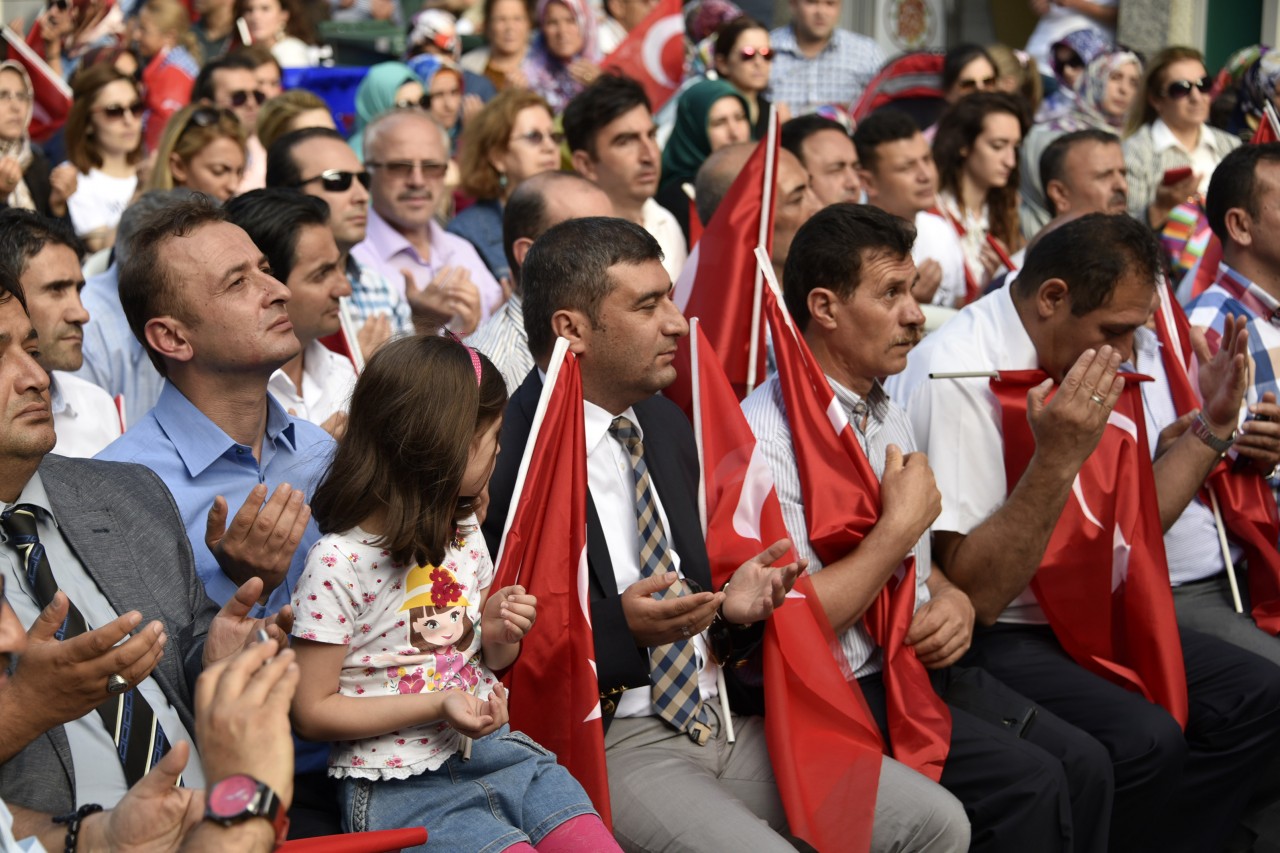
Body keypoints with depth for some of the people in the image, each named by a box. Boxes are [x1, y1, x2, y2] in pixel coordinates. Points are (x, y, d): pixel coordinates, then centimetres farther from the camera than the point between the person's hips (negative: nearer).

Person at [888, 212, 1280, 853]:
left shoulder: (1071, 357, 6)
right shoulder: (956, 374, -20)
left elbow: (1126, 528, 15)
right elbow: (972, 595, -23)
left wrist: (1211, 424, 6)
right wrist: (1057, 460, -31)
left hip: (1078, 618, 9)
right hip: (988, 640, -9)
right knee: (1145, 741, -29)